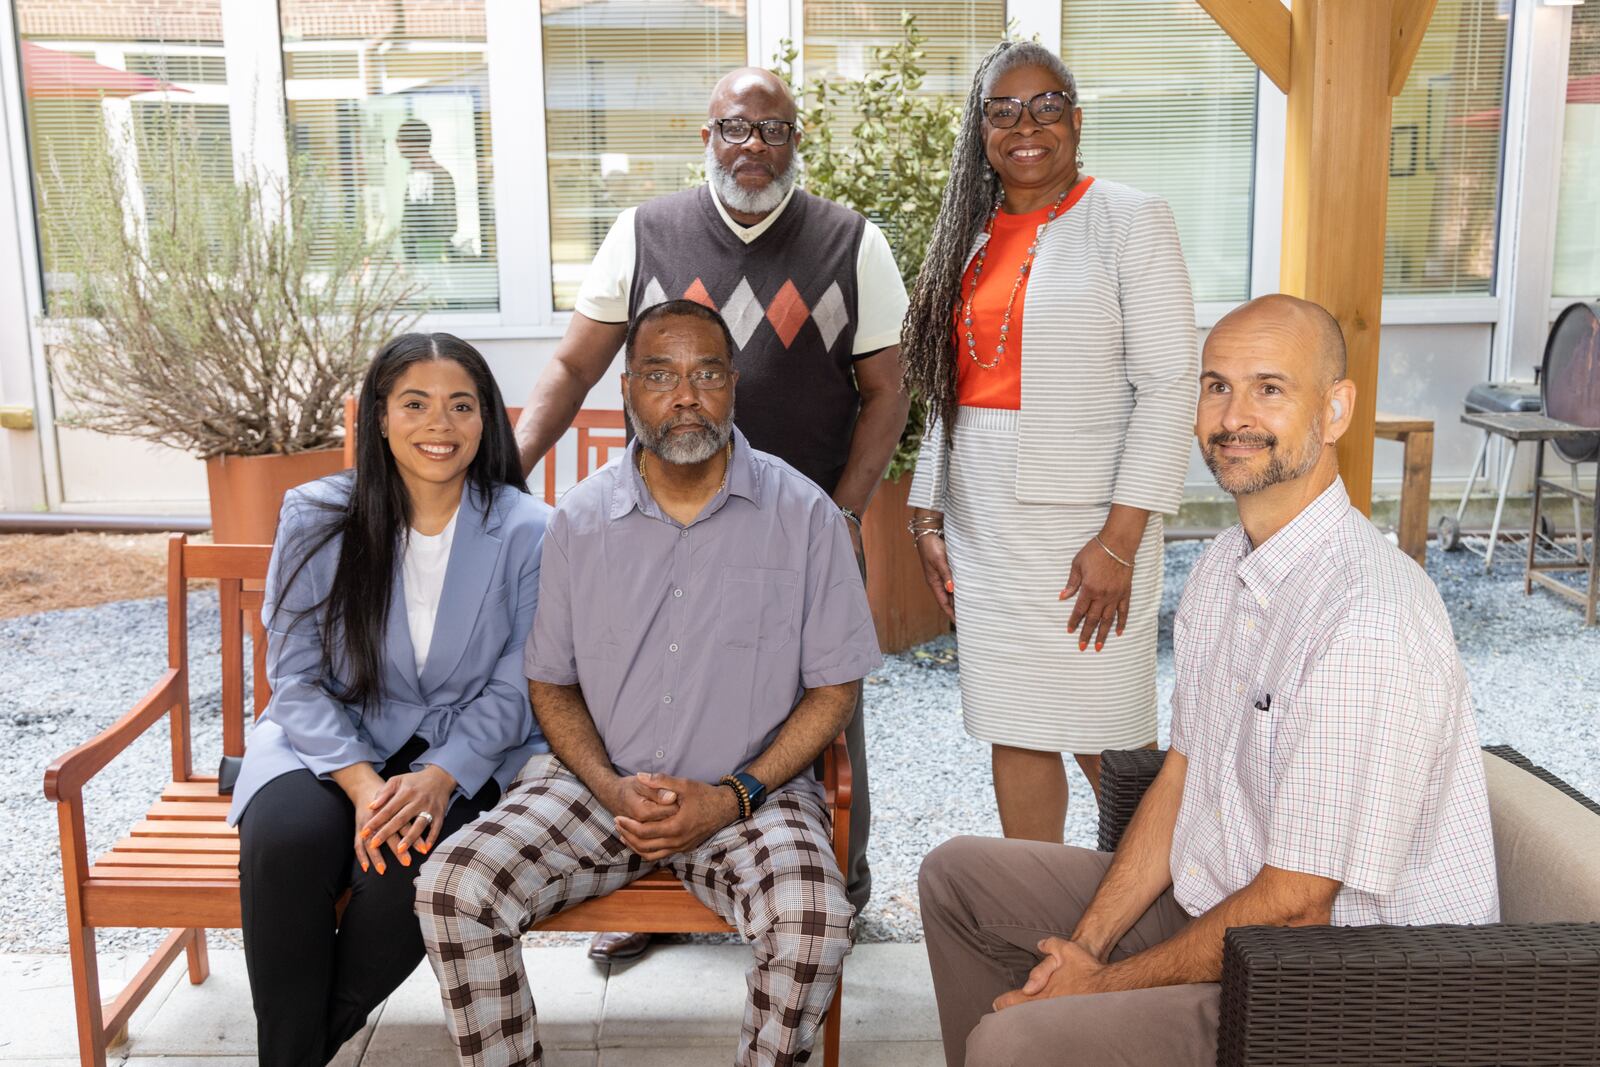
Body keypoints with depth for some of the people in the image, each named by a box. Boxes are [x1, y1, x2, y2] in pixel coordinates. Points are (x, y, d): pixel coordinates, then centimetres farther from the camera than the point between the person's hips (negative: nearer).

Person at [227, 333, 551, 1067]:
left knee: (413, 861, -30)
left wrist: (438, 777, -21)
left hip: (469, 753, -1)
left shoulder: (527, 531, -5)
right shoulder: (317, 518, -3)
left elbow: (515, 688, -4)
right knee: (285, 838, -30)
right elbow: (295, 677, -4)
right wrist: (360, 782, -20)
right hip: (336, 740, 1)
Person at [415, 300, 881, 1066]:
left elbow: (834, 687, 0)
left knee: (812, 923, -30)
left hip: (751, 791, -2)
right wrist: (611, 788, -8)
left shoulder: (802, 514, -3)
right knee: (452, 892, -19)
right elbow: (551, 682, 10)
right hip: (601, 782, 2)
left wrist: (735, 795, -12)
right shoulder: (580, 519, 3)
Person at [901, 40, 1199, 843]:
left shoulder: (1129, 221, -4)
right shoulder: (971, 237, 13)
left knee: (1105, 741, 3)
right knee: (1014, 735, 10)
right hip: (983, 527, 5)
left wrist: (1120, 538, -16)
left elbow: (1168, 387, -10)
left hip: (1086, 521, -5)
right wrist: (929, 515, 10)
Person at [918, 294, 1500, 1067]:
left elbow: (1296, 907, -25)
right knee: (957, 874, 15)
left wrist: (1103, 984, -15)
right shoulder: (1222, 567, 3)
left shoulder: (1371, 625, -28)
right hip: (1212, 899, 9)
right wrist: (1085, 948, -1)